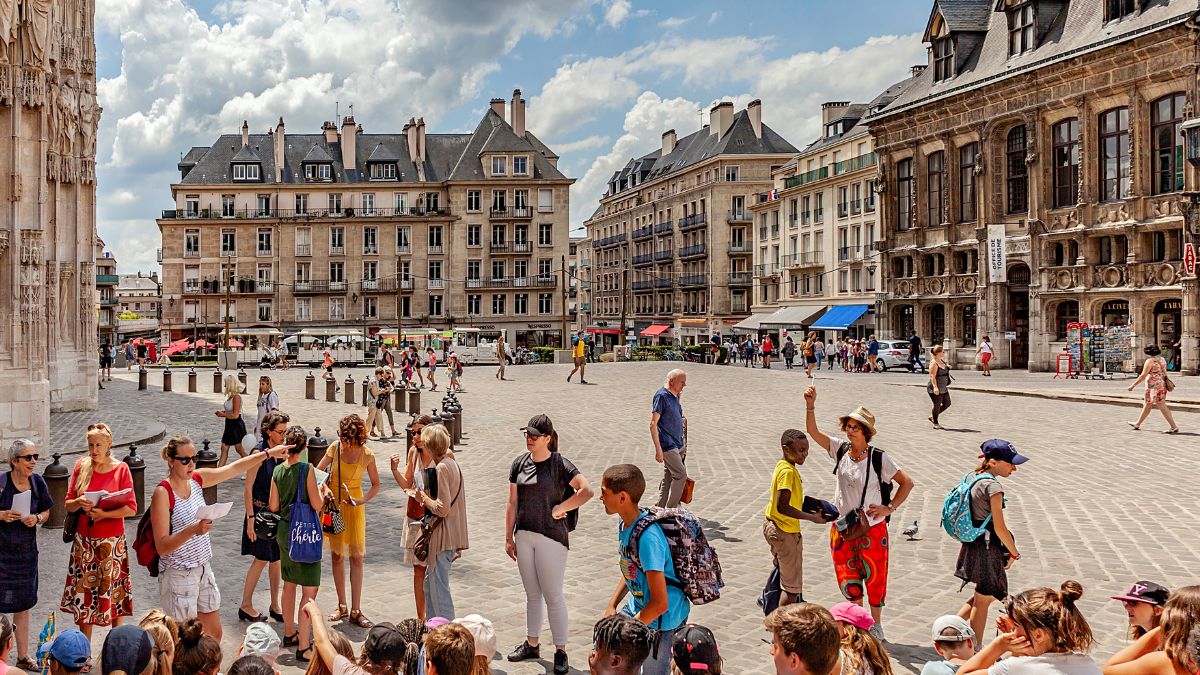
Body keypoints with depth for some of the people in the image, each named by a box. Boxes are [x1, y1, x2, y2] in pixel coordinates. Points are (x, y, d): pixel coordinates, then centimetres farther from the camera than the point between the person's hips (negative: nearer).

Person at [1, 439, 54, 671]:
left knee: (23, 606, 13)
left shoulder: (37, 481, 1)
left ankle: (23, 657, 24)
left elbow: (46, 512, 11)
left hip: (26, 551, 5)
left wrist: (37, 518, -9)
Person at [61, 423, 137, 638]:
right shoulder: (81, 467, 2)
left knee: (114, 593, 4)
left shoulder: (121, 469, -5)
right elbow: (68, 504, 7)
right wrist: (79, 503, -14)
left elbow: (131, 508, -8)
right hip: (84, 541, 2)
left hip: (112, 541, -2)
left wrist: (104, 513, -21)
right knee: (84, 595, 6)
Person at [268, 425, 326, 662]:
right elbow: (317, 505, -17)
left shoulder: (278, 470, 0)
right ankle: (303, 647, -4)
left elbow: (273, 506, 4)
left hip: (284, 532, 7)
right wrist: (322, 491, 2)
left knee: (289, 584, 22)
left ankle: (289, 633, 37)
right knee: (309, 591, -3)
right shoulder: (306, 469, -17)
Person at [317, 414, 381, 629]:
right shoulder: (335, 448, -9)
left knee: (356, 557, -3)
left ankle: (355, 611, 2)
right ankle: (342, 607, 19)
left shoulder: (367, 455, -12)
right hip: (333, 503, 2)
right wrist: (324, 488, -20)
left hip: (354, 506, -2)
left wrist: (362, 500, -17)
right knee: (337, 555, 8)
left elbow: (376, 485, -2)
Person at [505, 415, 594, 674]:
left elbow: (587, 491, -22)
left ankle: (560, 651, 11)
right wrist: (509, 538, 8)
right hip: (524, 536, 5)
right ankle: (531, 644, 30)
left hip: (551, 537, -5)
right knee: (532, 594, 17)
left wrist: (560, 508, -17)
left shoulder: (559, 464, -11)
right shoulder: (519, 464, 5)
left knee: (553, 596, 1)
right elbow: (513, 504, 9)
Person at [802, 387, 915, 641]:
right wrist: (810, 405, -23)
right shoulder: (840, 449, -3)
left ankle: (876, 624, 30)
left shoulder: (879, 458, -14)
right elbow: (813, 431, -9)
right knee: (848, 580, 12)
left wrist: (888, 508, -14)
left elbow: (907, 482, -7)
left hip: (872, 529, -4)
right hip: (842, 528, 4)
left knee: (874, 578, 9)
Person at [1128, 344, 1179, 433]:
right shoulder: (1162, 359, 11)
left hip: (1154, 387, -9)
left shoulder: (1150, 361, -14)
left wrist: (1133, 385, -10)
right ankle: (1137, 424, 28)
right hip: (1162, 385, 9)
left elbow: (1143, 375, -15)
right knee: (1147, 405, 18)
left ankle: (1174, 427, -8)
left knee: (1162, 407, -7)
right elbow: (1164, 374, 14)